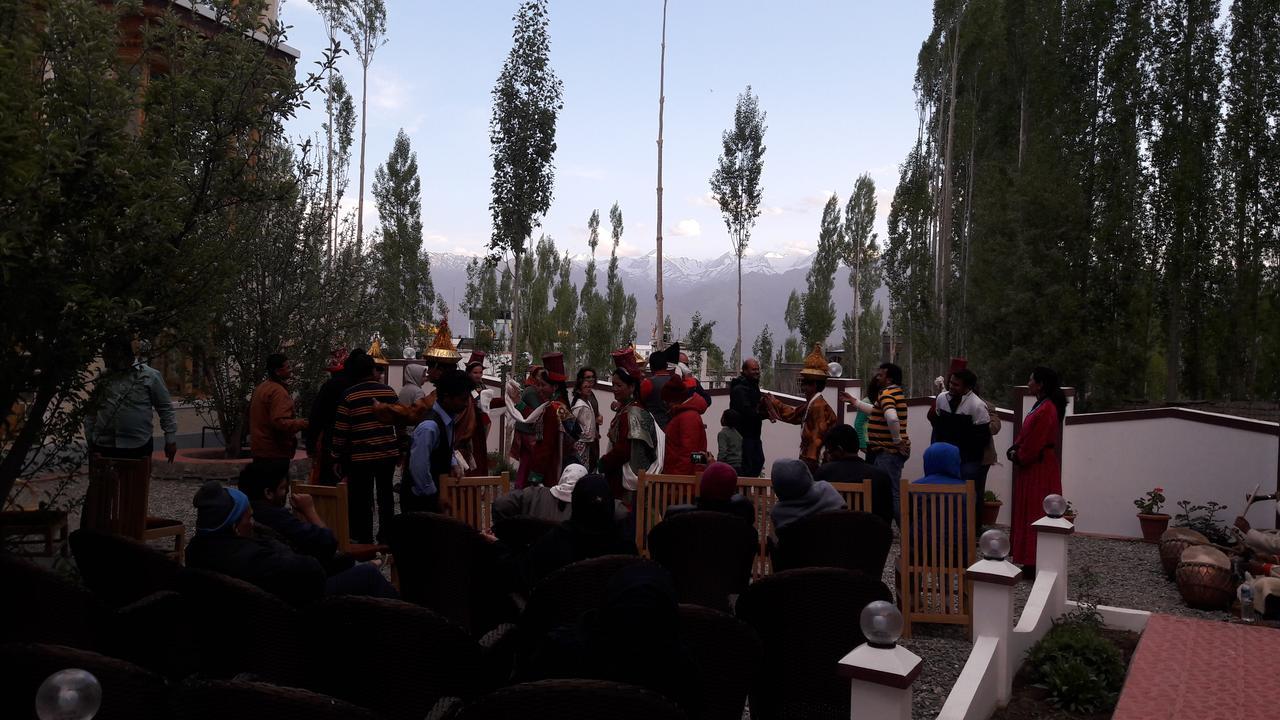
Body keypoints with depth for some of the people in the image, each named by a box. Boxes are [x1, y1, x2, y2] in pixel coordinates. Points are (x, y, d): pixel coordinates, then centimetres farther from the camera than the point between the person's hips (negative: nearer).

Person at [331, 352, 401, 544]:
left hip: (361, 456, -3)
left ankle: (365, 542, 8)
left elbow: (340, 430, -7)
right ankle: (385, 537, 23)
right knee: (386, 496, 15)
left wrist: (337, 458, 1)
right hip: (388, 454, 4)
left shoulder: (349, 396, -6)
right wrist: (401, 449, 18)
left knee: (362, 501, 3)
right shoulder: (389, 391, 4)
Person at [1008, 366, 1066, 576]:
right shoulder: (1041, 406, 12)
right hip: (1032, 466, 10)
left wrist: (1018, 456, -7)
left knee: (1035, 514, -4)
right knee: (1029, 512, 14)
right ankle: (1030, 561, 21)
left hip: (1039, 470, -10)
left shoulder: (1046, 410, -20)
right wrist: (1015, 449, 1)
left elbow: (1034, 443, -21)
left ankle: (1034, 565, 2)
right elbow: (1026, 435, 16)